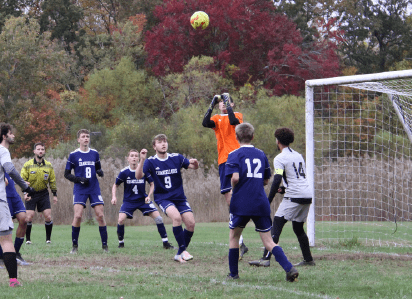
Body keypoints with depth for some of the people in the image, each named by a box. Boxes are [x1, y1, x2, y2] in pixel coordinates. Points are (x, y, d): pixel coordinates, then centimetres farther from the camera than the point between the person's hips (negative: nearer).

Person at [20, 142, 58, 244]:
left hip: (43, 194, 2)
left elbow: (52, 181, 13)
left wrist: (55, 194, 11)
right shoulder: (27, 165, -6)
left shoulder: (48, 166, 4)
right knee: (29, 217, -11)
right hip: (31, 194, -2)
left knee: (48, 217, -6)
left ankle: (48, 238, 8)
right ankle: (27, 239, 4)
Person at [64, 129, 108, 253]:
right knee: (77, 216, -15)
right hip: (80, 190, -3)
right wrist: (79, 179, -13)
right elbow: (67, 174, 3)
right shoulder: (73, 155, -1)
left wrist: (100, 172, -4)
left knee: (100, 216, -4)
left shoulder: (95, 153, 8)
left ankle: (104, 245, 6)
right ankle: (75, 246, -2)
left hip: (94, 188, 3)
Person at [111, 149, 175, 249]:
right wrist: (114, 197, -11)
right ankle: (121, 243, 1)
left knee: (158, 217, -10)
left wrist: (149, 196, -11)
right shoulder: (124, 172, -9)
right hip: (129, 201, -1)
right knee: (121, 219, -21)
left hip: (143, 200, 1)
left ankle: (166, 243, 0)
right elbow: (115, 185, 5)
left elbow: (152, 184, 3)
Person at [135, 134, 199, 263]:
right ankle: (183, 250, -18)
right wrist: (142, 160, -34)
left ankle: (179, 254, 10)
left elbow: (193, 166, 8)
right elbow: (138, 176, -19)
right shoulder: (151, 162, -7)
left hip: (179, 197, 4)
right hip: (163, 198, -4)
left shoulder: (176, 158, 1)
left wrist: (195, 163, -16)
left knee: (191, 223, -9)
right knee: (176, 216, -30)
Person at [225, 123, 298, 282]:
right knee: (268, 242, 1)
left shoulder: (235, 155, -2)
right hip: (261, 204, 3)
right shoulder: (261, 154, 12)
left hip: (241, 204, -3)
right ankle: (289, 268, -18)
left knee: (233, 237, 17)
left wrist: (234, 189, 4)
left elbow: (235, 178, -16)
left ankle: (233, 273, 19)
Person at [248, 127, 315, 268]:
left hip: (294, 197, -8)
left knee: (276, 224, -9)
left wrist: (268, 201, -15)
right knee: (298, 228, 20)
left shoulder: (280, 158, -5)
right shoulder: (299, 156, 19)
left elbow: (277, 180, -16)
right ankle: (308, 259, 21)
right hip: (307, 195, 8)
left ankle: (266, 259, -19)